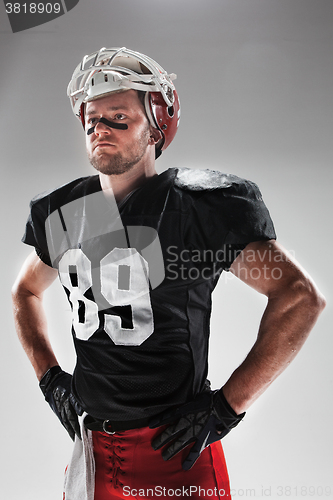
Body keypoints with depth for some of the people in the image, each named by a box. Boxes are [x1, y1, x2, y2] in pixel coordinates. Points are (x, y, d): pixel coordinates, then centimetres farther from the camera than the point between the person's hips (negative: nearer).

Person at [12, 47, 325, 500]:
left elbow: (301, 297, -16)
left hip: (177, 450, -4)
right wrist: (49, 377, 7)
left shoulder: (198, 206, -16)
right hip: (93, 444, 5)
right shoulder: (61, 213, 1)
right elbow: (26, 292, 18)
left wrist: (227, 406, -15)